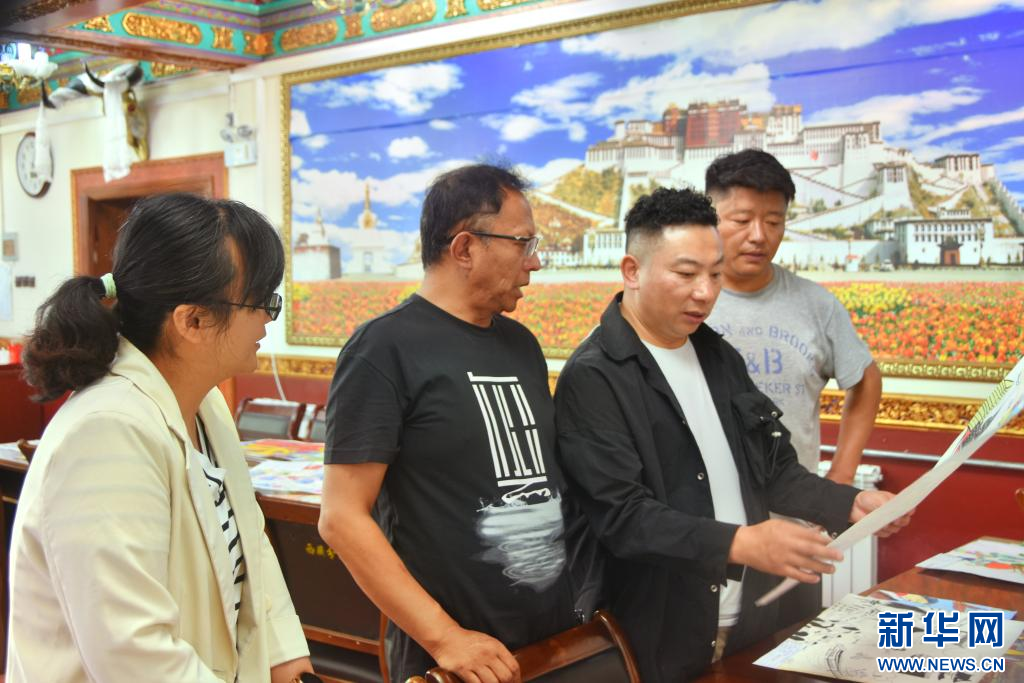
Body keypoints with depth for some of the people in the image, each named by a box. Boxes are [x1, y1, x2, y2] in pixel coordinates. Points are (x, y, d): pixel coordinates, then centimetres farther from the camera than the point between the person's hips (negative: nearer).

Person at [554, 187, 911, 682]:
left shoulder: (721, 358, 8)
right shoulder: (593, 378, -16)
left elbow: (772, 468, 14)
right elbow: (622, 515, -24)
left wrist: (851, 503, -2)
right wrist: (739, 544, -33)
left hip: (749, 619, 7)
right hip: (660, 639, -6)